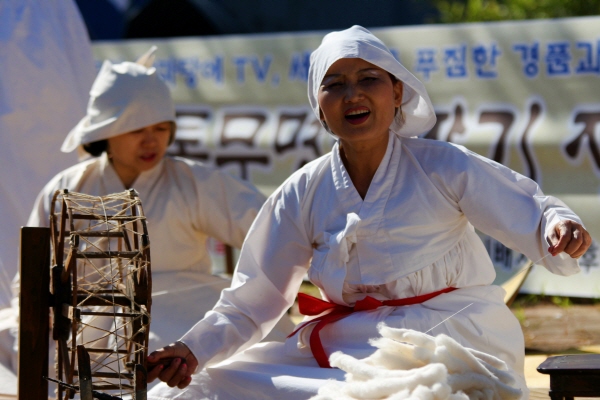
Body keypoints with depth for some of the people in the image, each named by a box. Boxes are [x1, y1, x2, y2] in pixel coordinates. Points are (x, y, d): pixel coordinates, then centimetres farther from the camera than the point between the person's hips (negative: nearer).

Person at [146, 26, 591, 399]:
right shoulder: (303, 194, 6)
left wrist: (558, 227, -28)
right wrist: (193, 349, -9)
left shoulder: (442, 166, -1)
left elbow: (531, 214, -3)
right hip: (346, 350, 4)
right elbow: (248, 305, 8)